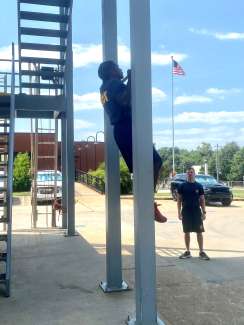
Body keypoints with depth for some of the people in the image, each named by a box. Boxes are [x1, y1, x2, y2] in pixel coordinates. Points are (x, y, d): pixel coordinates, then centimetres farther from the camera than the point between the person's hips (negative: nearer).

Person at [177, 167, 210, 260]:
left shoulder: (199, 186, 3)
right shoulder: (182, 186, 2)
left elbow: (202, 200, 5)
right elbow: (179, 200, 4)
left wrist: (204, 212, -1)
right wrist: (179, 212, -3)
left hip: (197, 212, 0)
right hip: (186, 212, 0)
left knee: (199, 232, 0)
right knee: (187, 232, 7)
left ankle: (201, 252, 9)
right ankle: (187, 252, 18)